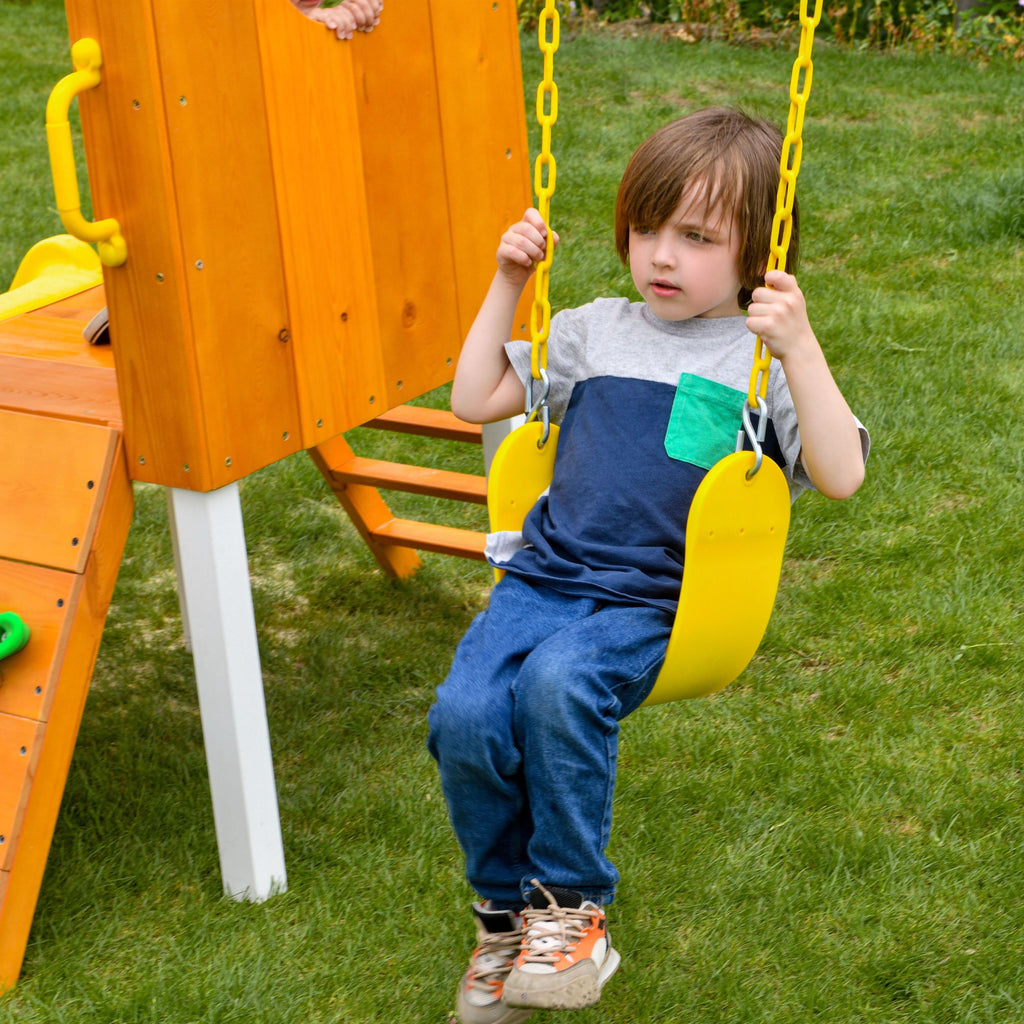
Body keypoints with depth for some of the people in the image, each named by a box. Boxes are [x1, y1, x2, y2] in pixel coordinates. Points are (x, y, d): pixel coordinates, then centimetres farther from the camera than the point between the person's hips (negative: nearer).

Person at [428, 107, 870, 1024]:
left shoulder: (762, 361, 5)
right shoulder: (597, 331, 18)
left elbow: (841, 477, -9)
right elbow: (475, 399, 22)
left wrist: (800, 347, -18)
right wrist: (509, 284, 15)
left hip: (651, 605, -4)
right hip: (544, 574, 4)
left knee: (558, 686, -34)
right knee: (465, 715, -21)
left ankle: (573, 903, -14)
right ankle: (506, 911, 2)